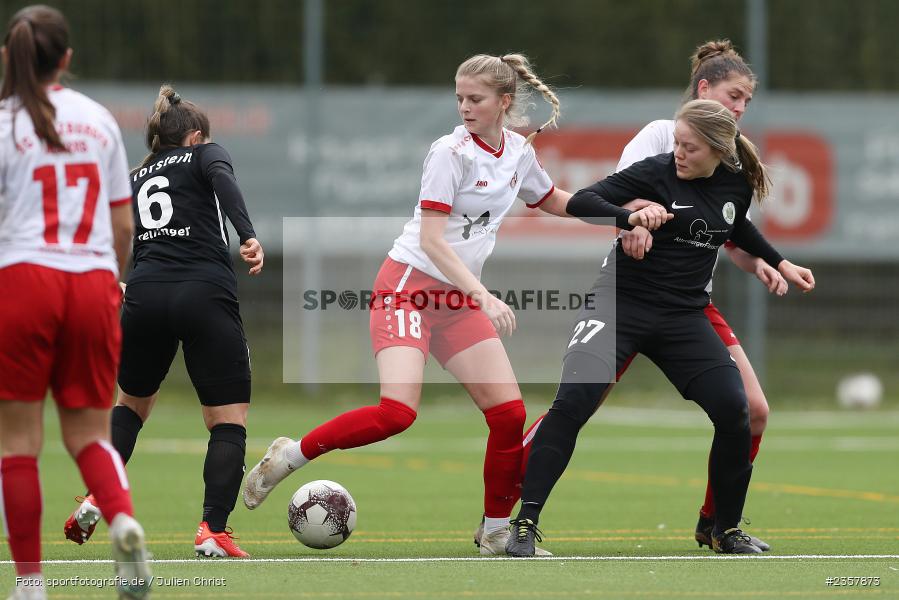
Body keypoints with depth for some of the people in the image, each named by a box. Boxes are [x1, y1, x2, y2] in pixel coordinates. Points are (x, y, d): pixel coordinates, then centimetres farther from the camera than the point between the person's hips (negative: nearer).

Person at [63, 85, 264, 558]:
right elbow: (221, 178, -11)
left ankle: (97, 499, 12)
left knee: (132, 403, 28)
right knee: (229, 421, 1)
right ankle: (213, 530, -13)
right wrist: (248, 236, -24)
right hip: (205, 294, -4)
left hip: (145, 293, 4)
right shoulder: (203, 155, 12)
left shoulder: (135, 178, 24)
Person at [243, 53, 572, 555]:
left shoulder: (519, 152, 7)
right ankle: (290, 455, -7)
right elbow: (431, 239, -20)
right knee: (398, 411, -24)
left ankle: (498, 532, 12)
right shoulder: (452, 152, -14)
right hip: (410, 284, -7)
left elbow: (554, 202, 28)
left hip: (461, 298, 7)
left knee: (509, 413, -3)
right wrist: (484, 297, -27)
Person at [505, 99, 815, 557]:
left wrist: (779, 264, 31)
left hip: (683, 317, 4)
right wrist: (631, 217, -36)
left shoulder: (738, 184, 3)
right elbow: (580, 204, -20)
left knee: (733, 410, -9)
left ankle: (727, 531, 11)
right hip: (622, 301, -4)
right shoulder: (657, 171, -12)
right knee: (573, 401, -22)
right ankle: (525, 523, -17)